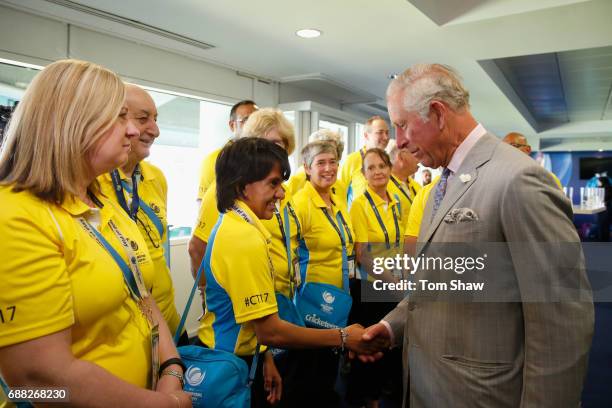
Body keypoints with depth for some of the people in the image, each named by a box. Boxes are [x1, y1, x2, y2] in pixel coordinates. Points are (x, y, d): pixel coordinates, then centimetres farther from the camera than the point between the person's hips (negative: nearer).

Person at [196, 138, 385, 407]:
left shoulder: (232, 224, 2)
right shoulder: (246, 239, -27)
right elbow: (271, 331, -25)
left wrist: (264, 358, 9)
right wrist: (343, 338, -18)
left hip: (244, 356, 8)